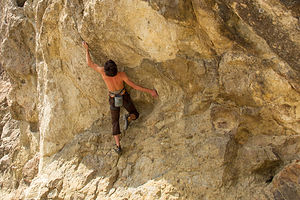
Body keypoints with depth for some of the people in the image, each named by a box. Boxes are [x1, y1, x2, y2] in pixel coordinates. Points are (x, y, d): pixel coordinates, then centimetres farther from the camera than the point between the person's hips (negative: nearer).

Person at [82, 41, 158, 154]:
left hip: (113, 100, 1)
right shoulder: (122, 75, -33)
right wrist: (149, 91, -20)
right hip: (124, 97, -1)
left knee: (115, 122, 13)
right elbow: (134, 86, -27)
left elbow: (89, 63, -18)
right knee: (135, 115, 19)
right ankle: (128, 118, -20)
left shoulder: (103, 72, -31)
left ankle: (118, 146, -1)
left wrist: (86, 49, -7)